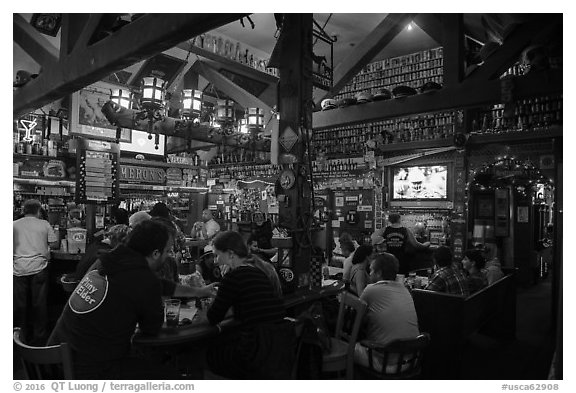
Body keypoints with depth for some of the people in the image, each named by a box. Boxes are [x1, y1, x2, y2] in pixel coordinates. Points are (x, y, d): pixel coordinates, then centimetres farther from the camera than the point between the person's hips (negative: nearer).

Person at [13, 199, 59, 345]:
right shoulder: (44, 224, 1)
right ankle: (40, 337, 15)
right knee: (39, 304, 7)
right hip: (38, 267, -1)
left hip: (19, 269, 1)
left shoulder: (14, 225, 4)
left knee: (19, 304, 12)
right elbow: (54, 243, 2)